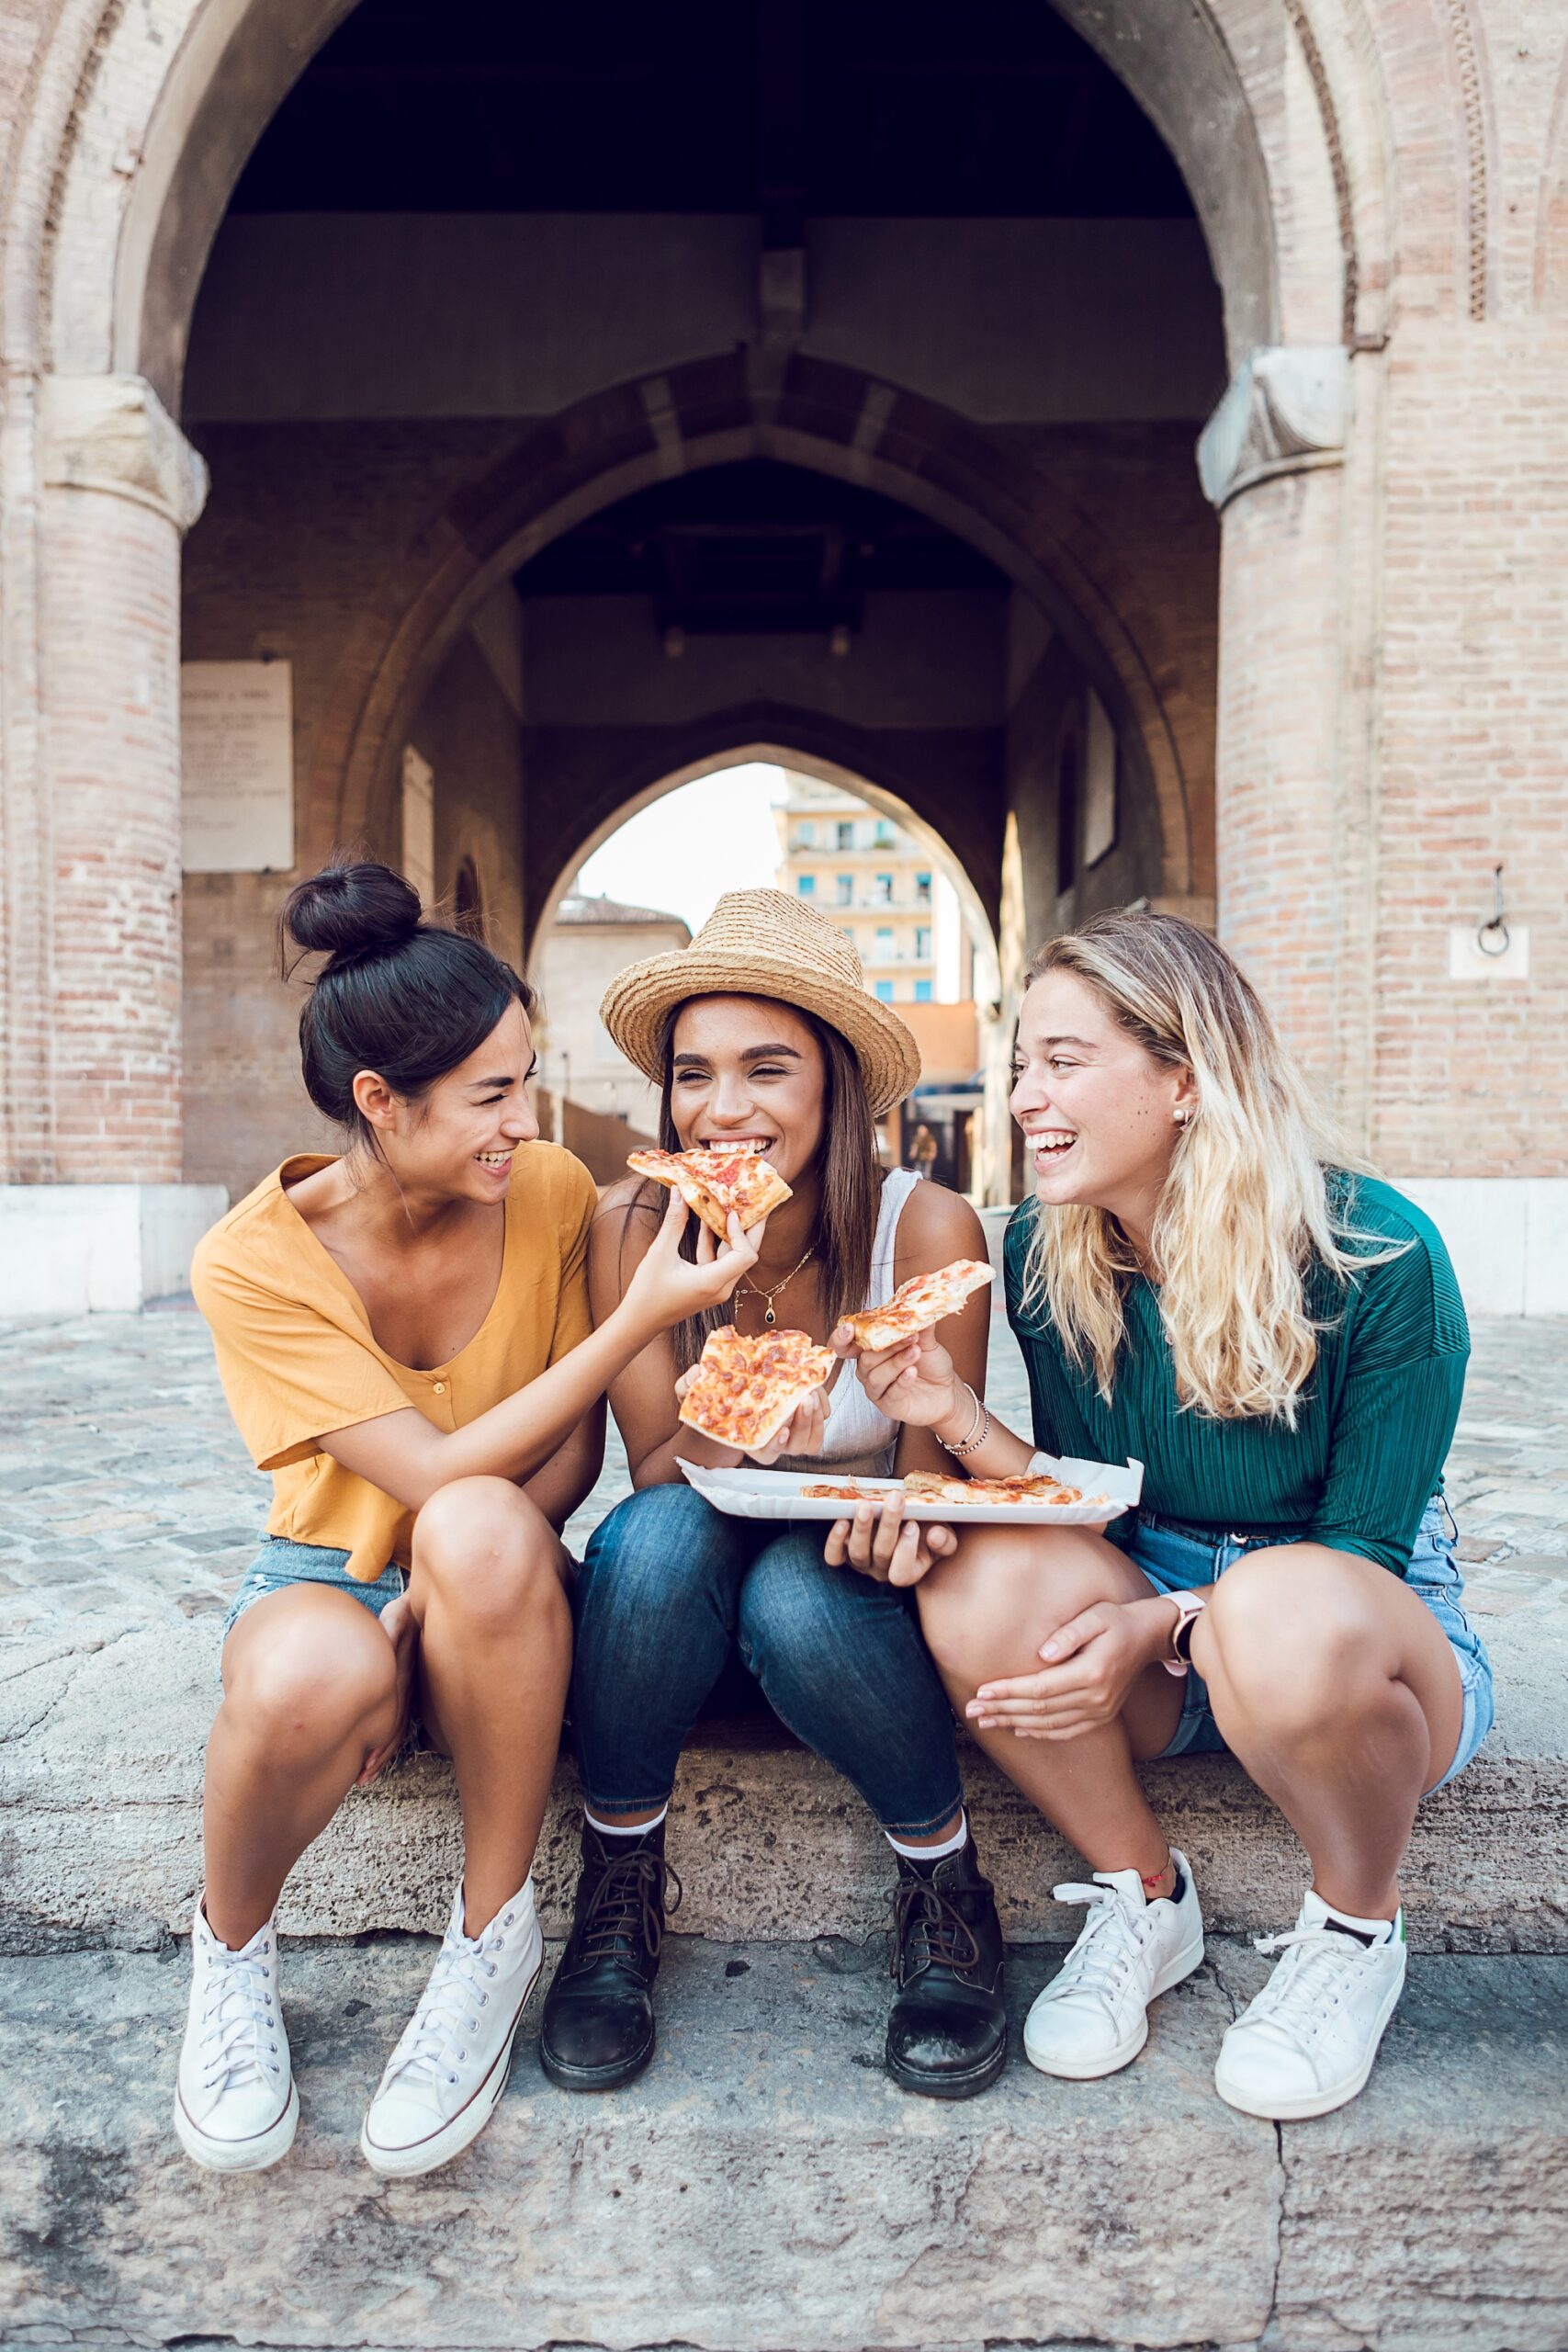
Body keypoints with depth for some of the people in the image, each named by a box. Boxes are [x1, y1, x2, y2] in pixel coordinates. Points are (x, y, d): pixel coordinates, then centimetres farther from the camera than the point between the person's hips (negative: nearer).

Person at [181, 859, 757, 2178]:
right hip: (332, 1570, -1)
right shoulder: (255, 1263, -18)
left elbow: (578, 1447, -6)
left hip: (498, 1594, 1)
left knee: (478, 1534, -37)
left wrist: (456, 1584, -25)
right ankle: (231, 1946, -2)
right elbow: (436, 1469, -25)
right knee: (312, 1674, -39)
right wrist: (641, 1318, -33)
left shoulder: (551, 1194, -11)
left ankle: (495, 1937, -13)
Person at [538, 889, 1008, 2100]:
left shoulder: (926, 1230, -19)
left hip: (852, 1594, -1)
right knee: (664, 1531, -32)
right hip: (677, 1591, 1)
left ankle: (945, 1879, -6)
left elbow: (935, 1476, -11)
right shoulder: (634, 1229, -15)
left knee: (797, 1594, -34)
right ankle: (618, 1885, -10)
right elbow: (655, 1469, -14)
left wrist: (901, 1518, -36)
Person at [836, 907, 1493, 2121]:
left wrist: (1162, 1623, -30)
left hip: (1373, 1630, -3)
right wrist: (963, 1422, -23)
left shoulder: (1376, 1251, -19)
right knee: (983, 1582, -29)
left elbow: (1361, 1547, -14)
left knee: (1287, 1614, -39)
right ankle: (1144, 1898, 0)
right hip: (1156, 1633, 4)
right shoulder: (1044, 1252, -6)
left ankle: (1357, 1931, -4)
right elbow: (1087, 1510, -3)